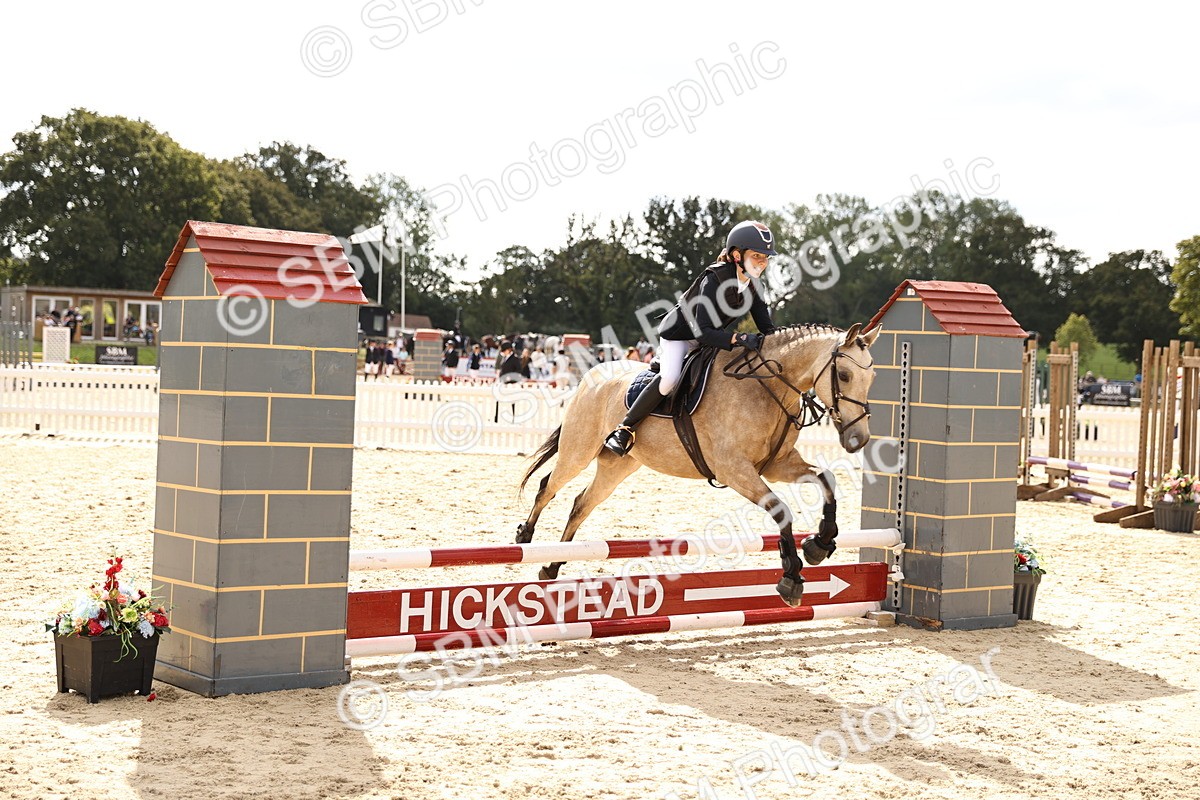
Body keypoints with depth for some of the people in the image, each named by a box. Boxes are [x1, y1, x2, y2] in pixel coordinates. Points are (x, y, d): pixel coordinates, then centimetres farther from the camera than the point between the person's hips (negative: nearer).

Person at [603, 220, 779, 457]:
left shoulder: (753, 285, -11)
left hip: (711, 336, 9)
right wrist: (740, 339, -50)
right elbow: (703, 331, -39)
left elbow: (766, 328, -6)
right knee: (670, 378, -30)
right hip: (679, 332, -9)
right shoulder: (714, 279, -32)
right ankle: (624, 430, -20)